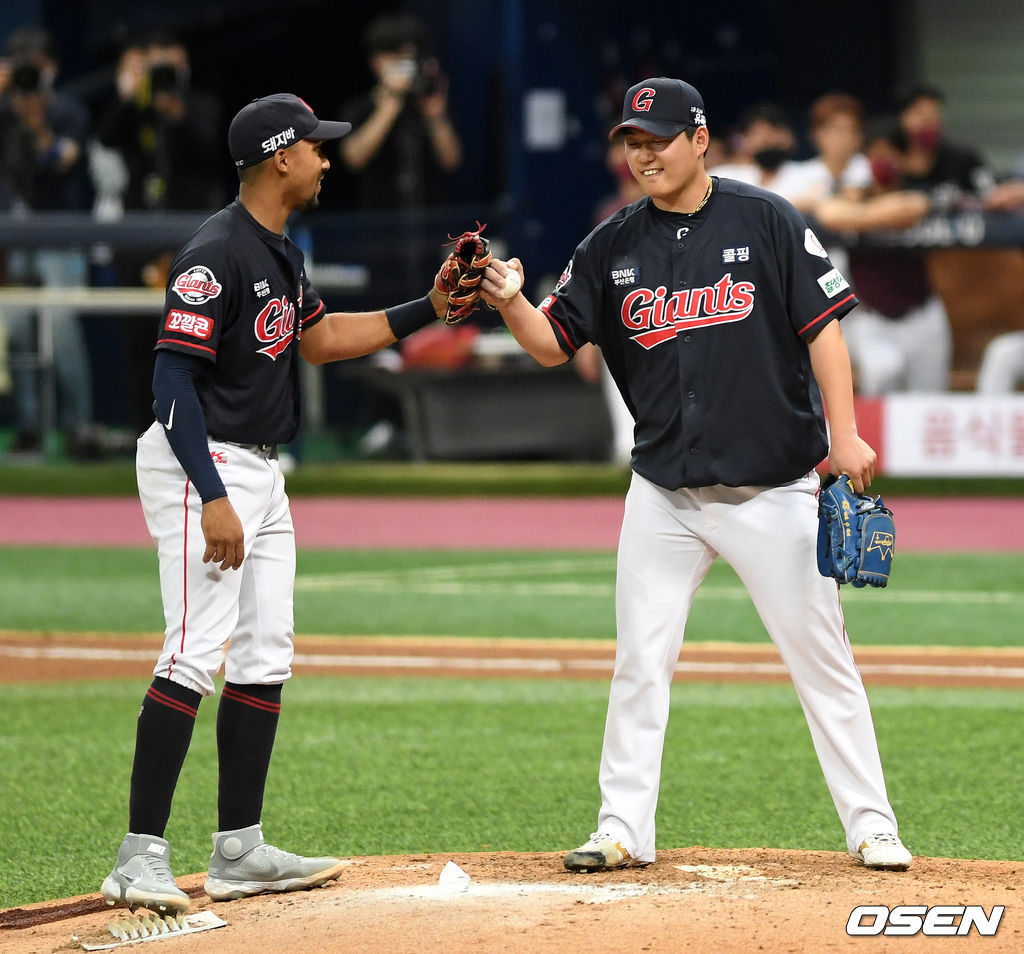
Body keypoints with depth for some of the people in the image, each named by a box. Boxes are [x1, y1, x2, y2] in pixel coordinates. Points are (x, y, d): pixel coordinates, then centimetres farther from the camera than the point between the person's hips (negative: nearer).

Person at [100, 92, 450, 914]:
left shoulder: (280, 254, 13)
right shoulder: (216, 254, -18)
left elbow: (319, 338, 28)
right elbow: (174, 382, -22)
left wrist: (429, 309, 21)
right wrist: (214, 499, -27)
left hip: (260, 474, 10)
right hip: (202, 469, -10)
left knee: (266, 659, 10)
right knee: (196, 655, -15)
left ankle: (240, 851, 15)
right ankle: (141, 857, -16)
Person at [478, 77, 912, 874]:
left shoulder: (766, 222, -3)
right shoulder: (614, 247, 6)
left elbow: (823, 326, -5)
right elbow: (553, 344, 3)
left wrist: (844, 435, -14)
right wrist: (510, 303, -18)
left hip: (774, 492, -3)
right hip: (665, 494, 3)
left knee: (822, 657, 0)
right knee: (639, 665, 1)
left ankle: (871, 825, 8)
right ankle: (625, 830, 9)